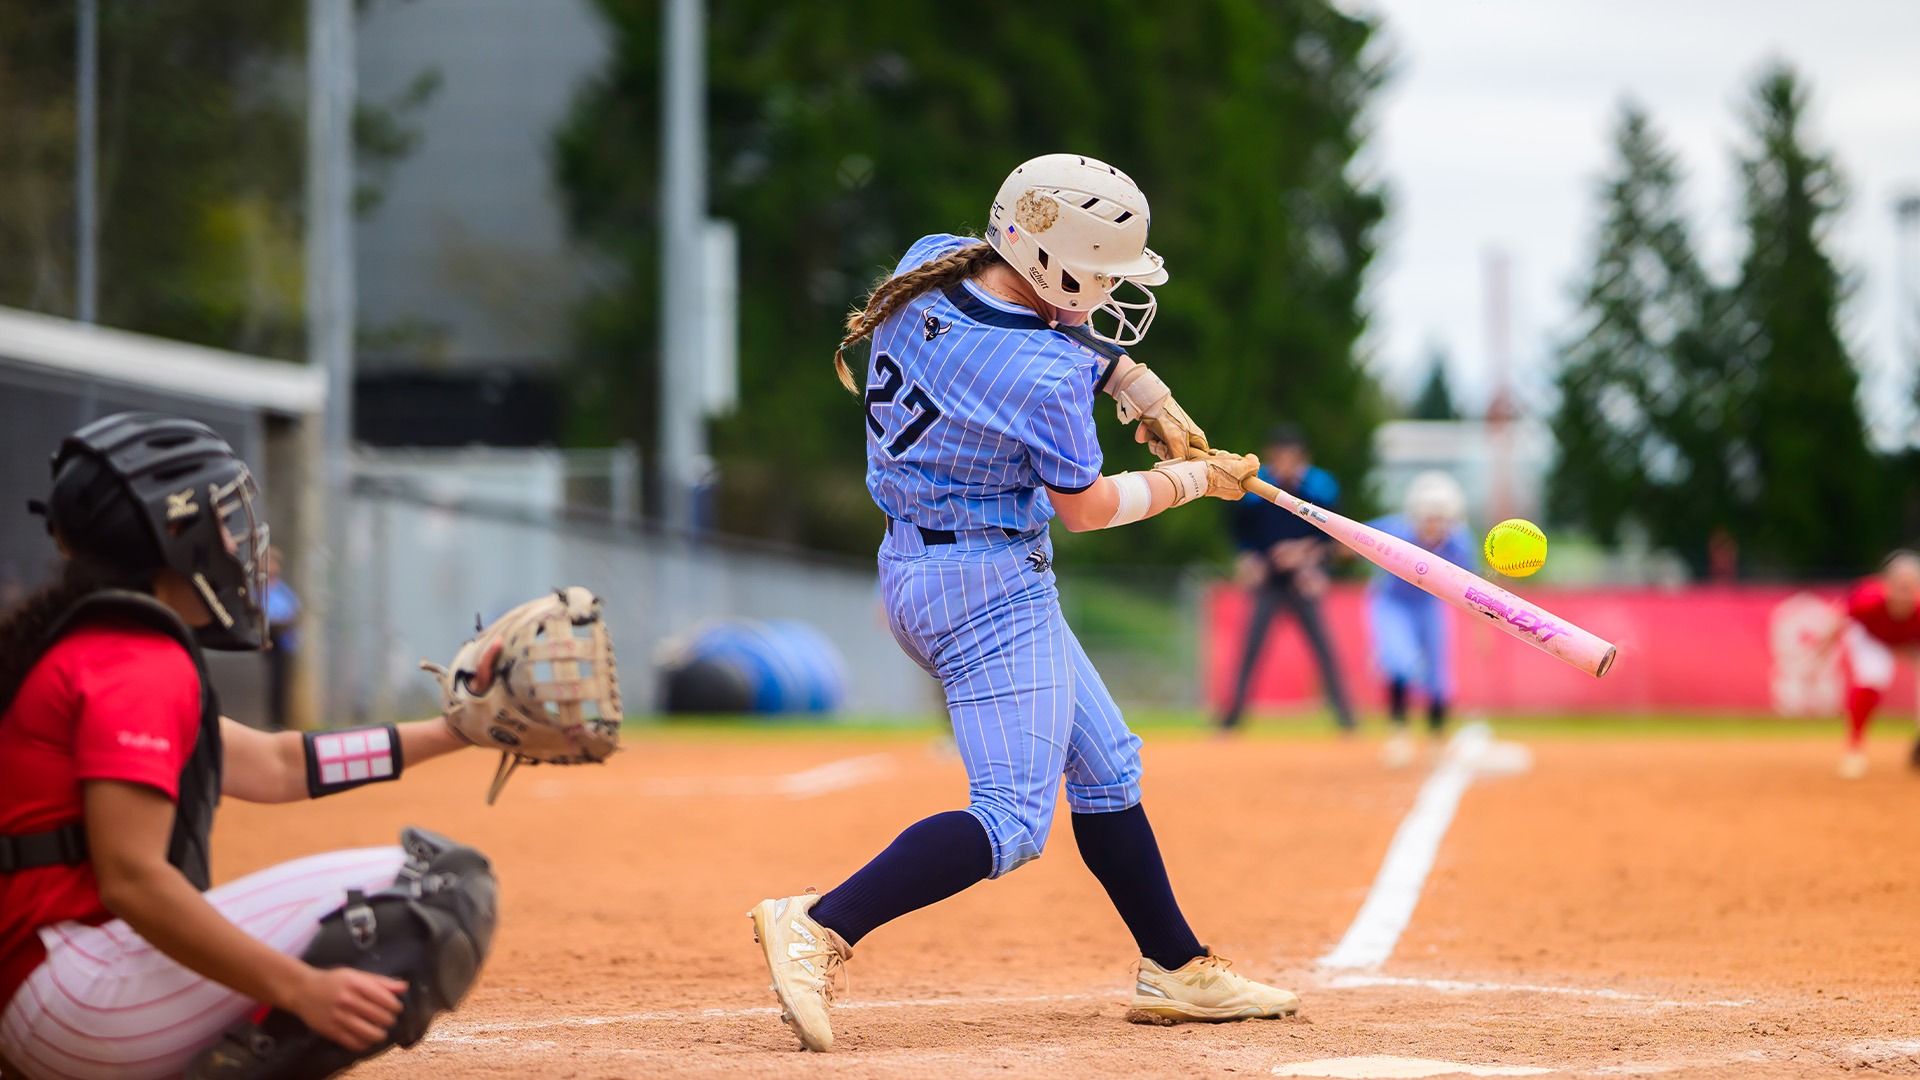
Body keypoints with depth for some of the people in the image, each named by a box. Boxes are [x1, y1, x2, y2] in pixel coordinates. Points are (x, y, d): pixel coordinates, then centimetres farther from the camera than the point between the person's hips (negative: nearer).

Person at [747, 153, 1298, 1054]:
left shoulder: (927, 266, -3)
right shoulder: (1047, 380, -25)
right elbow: (1086, 509, -8)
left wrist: (1139, 389, 13)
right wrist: (1194, 479, 7)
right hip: (989, 587, -10)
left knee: (1105, 768, 18)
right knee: (1013, 819, -12)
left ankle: (1177, 970, 26)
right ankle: (817, 929, -22)